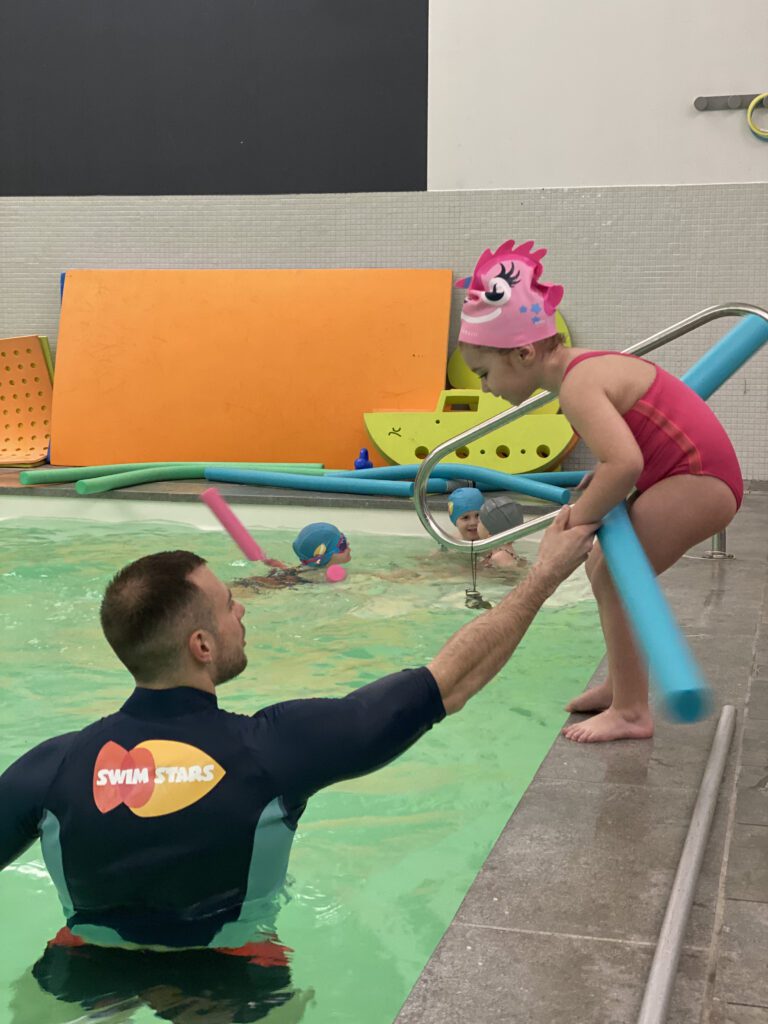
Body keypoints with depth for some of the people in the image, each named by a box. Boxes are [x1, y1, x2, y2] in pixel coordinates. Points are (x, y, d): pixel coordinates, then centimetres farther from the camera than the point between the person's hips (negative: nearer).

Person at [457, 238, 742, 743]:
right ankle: (622, 684, 28)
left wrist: (576, 521, -24)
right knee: (603, 566, 16)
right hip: (695, 475, 10)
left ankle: (631, 713, -5)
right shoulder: (585, 366, 8)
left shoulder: (578, 386, -22)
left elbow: (624, 462, -36)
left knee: (612, 575, -11)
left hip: (697, 482, -10)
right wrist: (597, 488, 8)